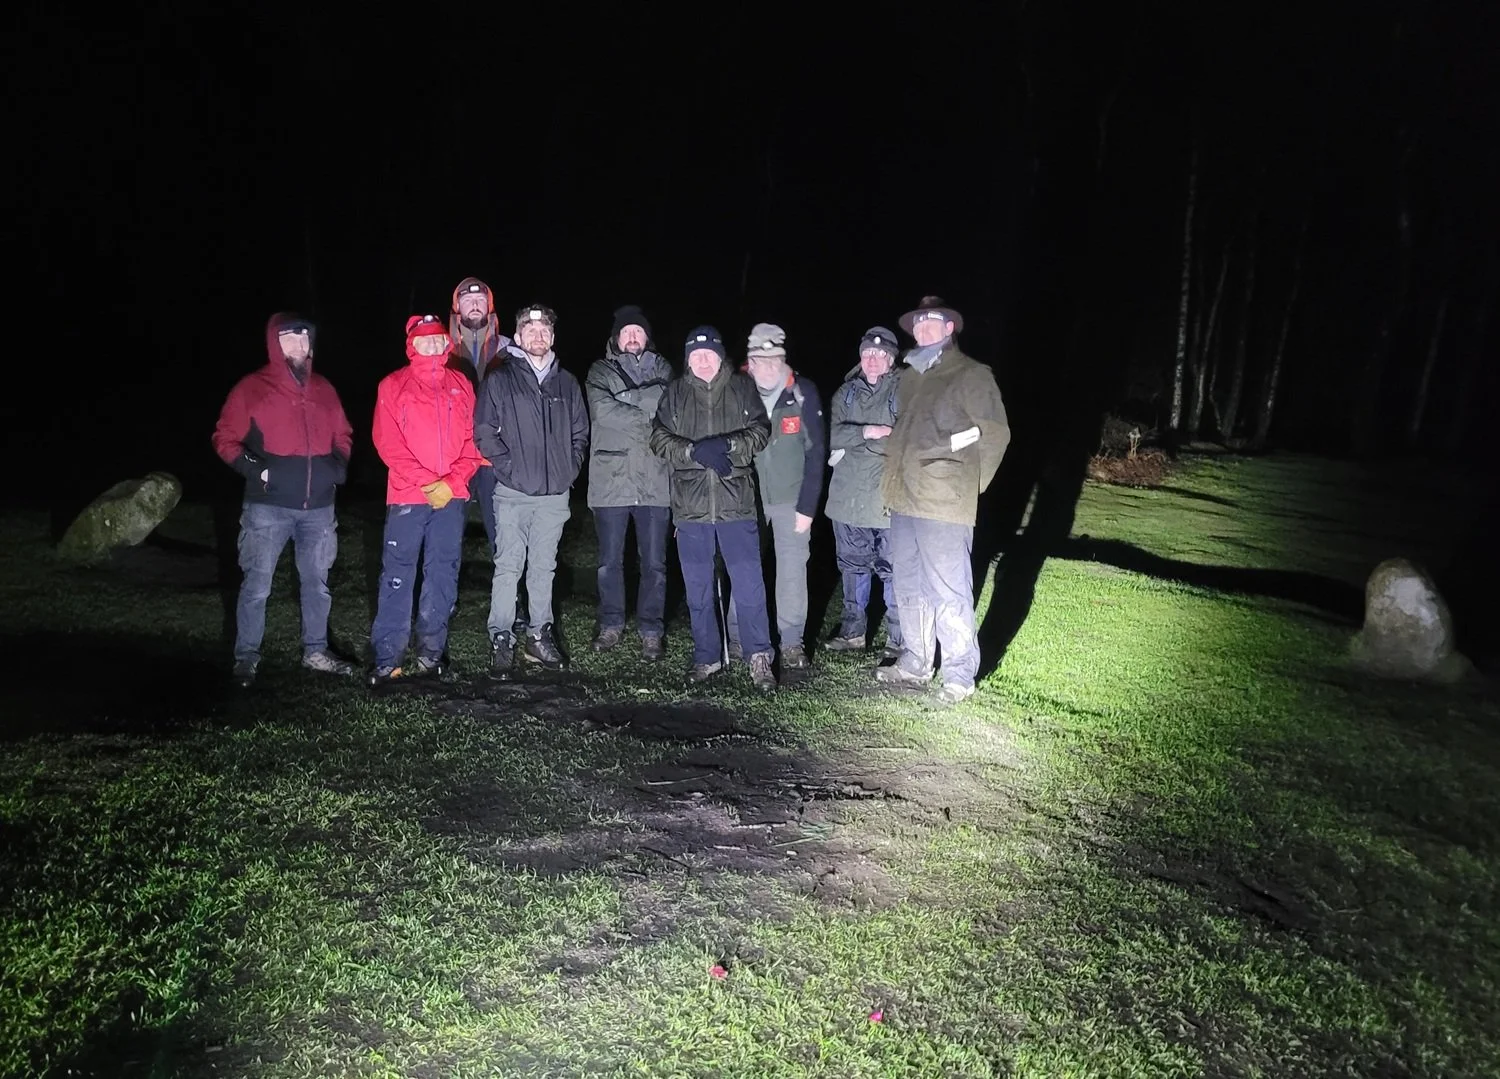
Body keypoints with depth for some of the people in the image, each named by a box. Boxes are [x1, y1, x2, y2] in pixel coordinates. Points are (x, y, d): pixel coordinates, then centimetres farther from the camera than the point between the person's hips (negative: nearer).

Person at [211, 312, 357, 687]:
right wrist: (254, 469, -12)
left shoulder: (323, 389, 11)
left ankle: (315, 651, 24)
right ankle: (246, 656, 10)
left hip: (318, 507, 5)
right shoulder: (251, 389, -2)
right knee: (256, 585, -1)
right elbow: (225, 439, 0)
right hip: (268, 506, -4)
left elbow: (342, 436, 21)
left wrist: (339, 465, 5)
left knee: (317, 582, 12)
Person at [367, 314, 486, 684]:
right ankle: (386, 659, 0)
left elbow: (472, 439, 8)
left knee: (443, 575, 5)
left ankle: (432, 651, 14)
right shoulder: (393, 386, 3)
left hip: (452, 497, 3)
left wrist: (452, 481, -7)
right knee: (397, 576, -4)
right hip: (407, 497, -3)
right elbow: (387, 442, -4)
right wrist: (427, 483, -12)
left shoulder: (461, 385, 13)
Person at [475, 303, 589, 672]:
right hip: (513, 493, -3)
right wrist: (509, 467, -8)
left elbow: (580, 434, 17)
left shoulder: (567, 383, 13)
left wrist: (569, 469, 5)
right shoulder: (500, 380, 3)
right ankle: (501, 639, 4)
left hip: (555, 493, 3)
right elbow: (485, 432, -1)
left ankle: (539, 635, 19)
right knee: (508, 566, -3)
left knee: (544, 567, 10)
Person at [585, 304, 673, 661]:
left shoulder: (662, 371, 13)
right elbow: (603, 410, -11)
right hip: (611, 481, 0)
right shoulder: (600, 372, 7)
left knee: (654, 563, 5)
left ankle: (651, 631, 16)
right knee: (610, 561, 10)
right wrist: (648, 417, -10)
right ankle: (611, 625, 25)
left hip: (654, 481, 1)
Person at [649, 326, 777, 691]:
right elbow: (659, 438, 1)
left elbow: (760, 431, 0)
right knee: (698, 587, 10)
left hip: (736, 502, -2)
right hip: (691, 504, 2)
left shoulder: (742, 388, 6)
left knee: (749, 583, -3)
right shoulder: (675, 393, 8)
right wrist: (695, 451, -15)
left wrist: (727, 445, -18)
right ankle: (707, 657, 23)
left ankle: (759, 657, 8)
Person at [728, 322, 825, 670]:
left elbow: (815, 452, -5)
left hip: (791, 498, -1)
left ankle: (791, 642, 13)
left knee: (792, 570, 1)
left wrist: (807, 506, -8)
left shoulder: (803, 393, -7)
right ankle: (737, 639, 17)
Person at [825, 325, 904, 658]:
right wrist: (868, 432, -14)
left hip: (889, 497, -5)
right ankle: (853, 631, 28)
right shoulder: (846, 392, 13)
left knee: (893, 570, -2)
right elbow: (833, 434, 2)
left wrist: (850, 446, -11)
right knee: (852, 567, 15)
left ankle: (898, 640, 9)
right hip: (848, 496, 5)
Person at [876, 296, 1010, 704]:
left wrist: (968, 486, -4)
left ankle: (960, 674, 6)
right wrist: (893, 481, 15)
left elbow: (995, 433, -5)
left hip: (944, 503, -7)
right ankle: (914, 662, 28)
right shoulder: (909, 377, 18)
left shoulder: (971, 376, -3)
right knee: (909, 587, 15)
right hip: (904, 500, 8)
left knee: (948, 592, -4)